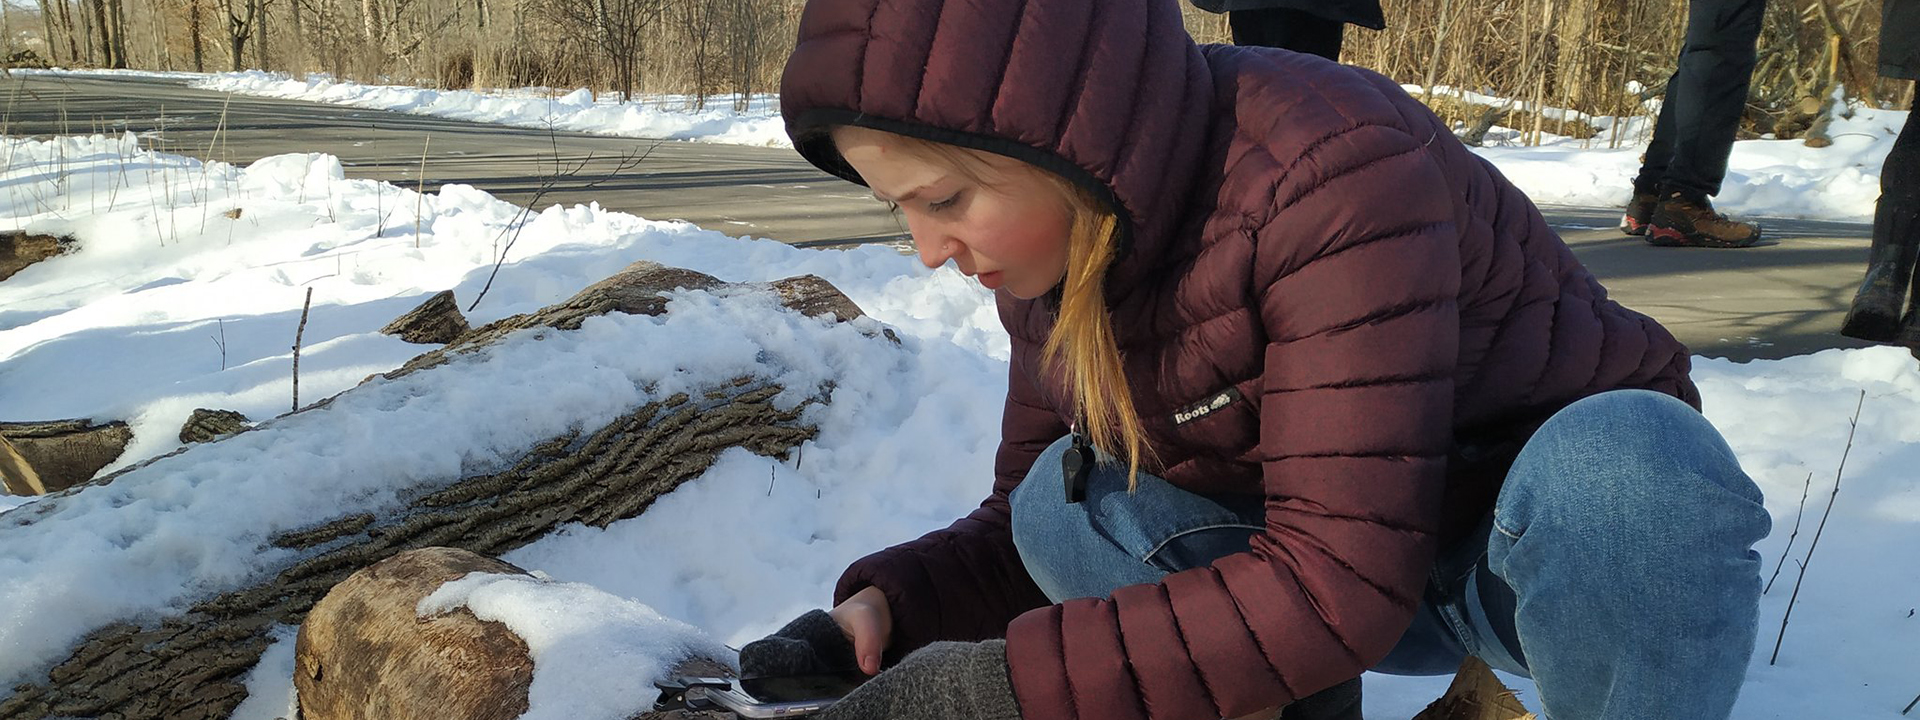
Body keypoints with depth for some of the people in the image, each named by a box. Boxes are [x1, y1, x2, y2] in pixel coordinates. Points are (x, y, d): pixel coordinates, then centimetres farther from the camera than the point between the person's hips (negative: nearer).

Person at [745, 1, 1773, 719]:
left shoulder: (1335, 169, -32)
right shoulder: (1060, 251, -8)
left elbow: (1340, 581, -34)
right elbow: (1022, 524, 1)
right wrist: (886, 607, -19)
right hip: (1334, 548, 5)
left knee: (1620, 461, -38)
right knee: (1065, 496, -16)